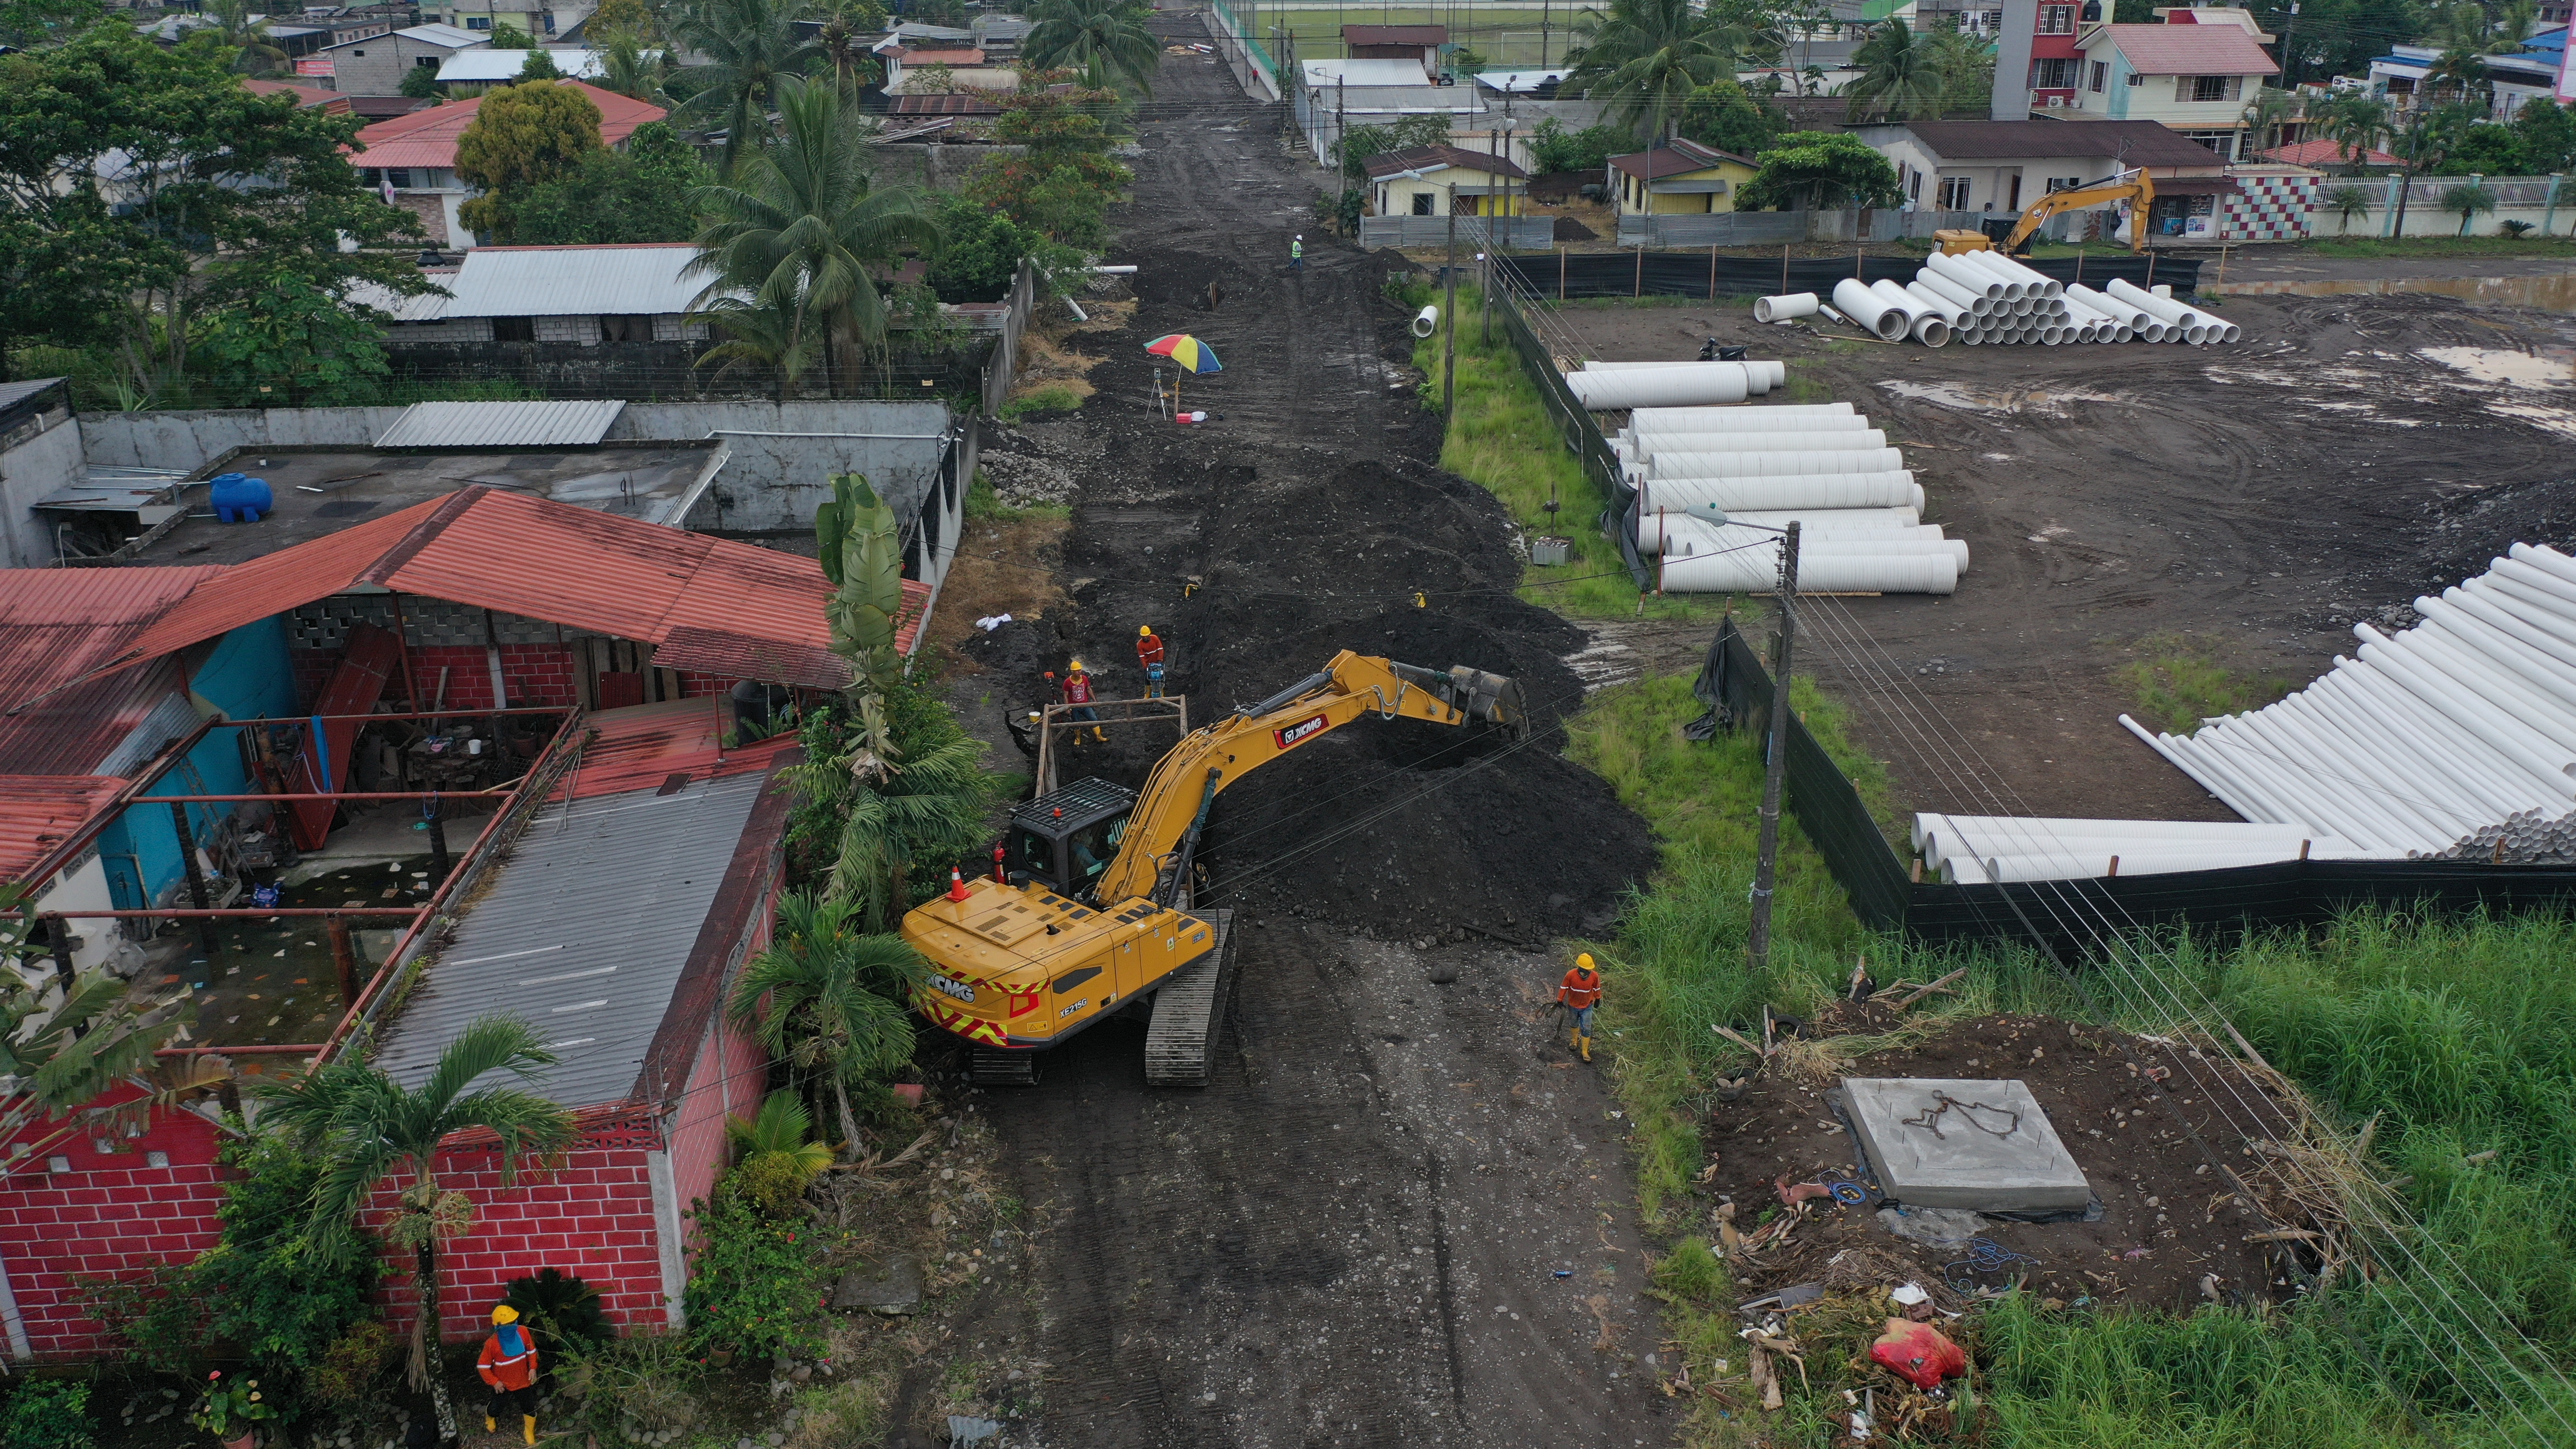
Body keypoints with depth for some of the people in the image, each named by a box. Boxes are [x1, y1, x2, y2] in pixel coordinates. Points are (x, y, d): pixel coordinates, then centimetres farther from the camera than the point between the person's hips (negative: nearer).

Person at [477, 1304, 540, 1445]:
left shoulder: (523, 1332, -19)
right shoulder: (492, 1343, -29)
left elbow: (531, 1350, -1)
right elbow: (482, 1366, -17)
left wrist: (533, 1368, -6)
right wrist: (494, 1382, -16)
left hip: (523, 1381, 2)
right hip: (503, 1385, -2)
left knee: (529, 1408, 14)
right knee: (497, 1407, 23)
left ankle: (529, 1433, 43)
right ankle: (490, 1419, 61)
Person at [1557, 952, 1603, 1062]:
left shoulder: (1595, 976, -22)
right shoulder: (1571, 975, -27)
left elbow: (1596, 988, -2)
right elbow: (1564, 988, -11)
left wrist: (1598, 999, 12)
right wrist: (1560, 1000, -2)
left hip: (1587, 1007, 0)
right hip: (1573, 1006, 0)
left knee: (1586, 1029, 1)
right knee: (1574, 1024, 25)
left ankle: (1585, 1051, 13)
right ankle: (1574, 1039, 53)